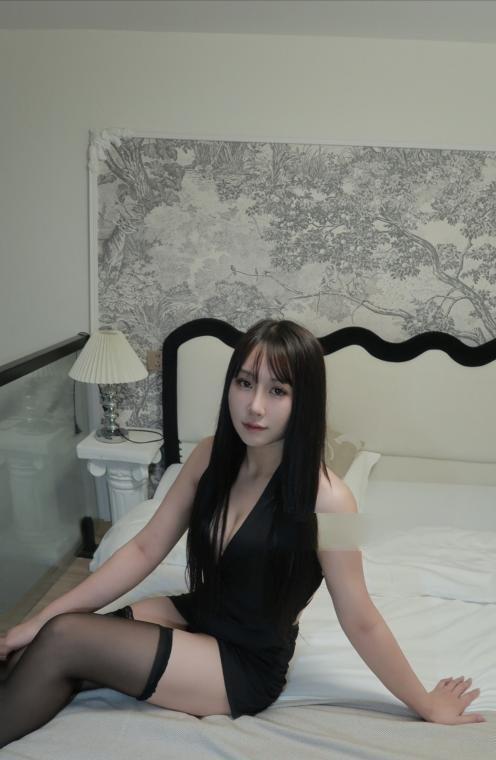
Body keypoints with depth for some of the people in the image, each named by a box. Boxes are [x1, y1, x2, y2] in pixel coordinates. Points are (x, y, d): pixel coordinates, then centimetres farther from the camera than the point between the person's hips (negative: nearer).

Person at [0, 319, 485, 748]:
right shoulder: (210, 456, -8)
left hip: (249, 667, -5)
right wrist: (42, 617, -8)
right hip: (195, 614, 5)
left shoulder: (325, 499, -27)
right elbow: (144, 550, -4)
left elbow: (360, 623, -15)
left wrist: (428, 706, -6)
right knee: (42, 642, -13)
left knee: (63, 641, -18)